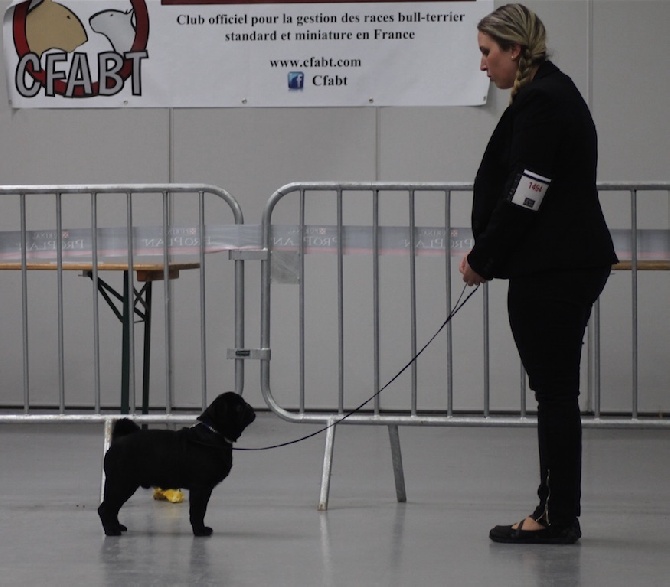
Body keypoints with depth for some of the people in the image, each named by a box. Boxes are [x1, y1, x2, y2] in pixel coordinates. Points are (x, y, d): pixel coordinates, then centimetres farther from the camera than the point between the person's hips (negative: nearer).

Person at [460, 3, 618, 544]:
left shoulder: (541, 103, -16)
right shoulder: (552, 94, 16)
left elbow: (525, 196, -19)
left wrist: (483, 259, -9)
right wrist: (486, 256, 14)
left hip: (553, 270, -11)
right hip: (570, 262, 11)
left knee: (555, 391, -5)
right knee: (555, 390, 12)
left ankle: (559, 517, -1)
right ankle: (556, 511, 17)